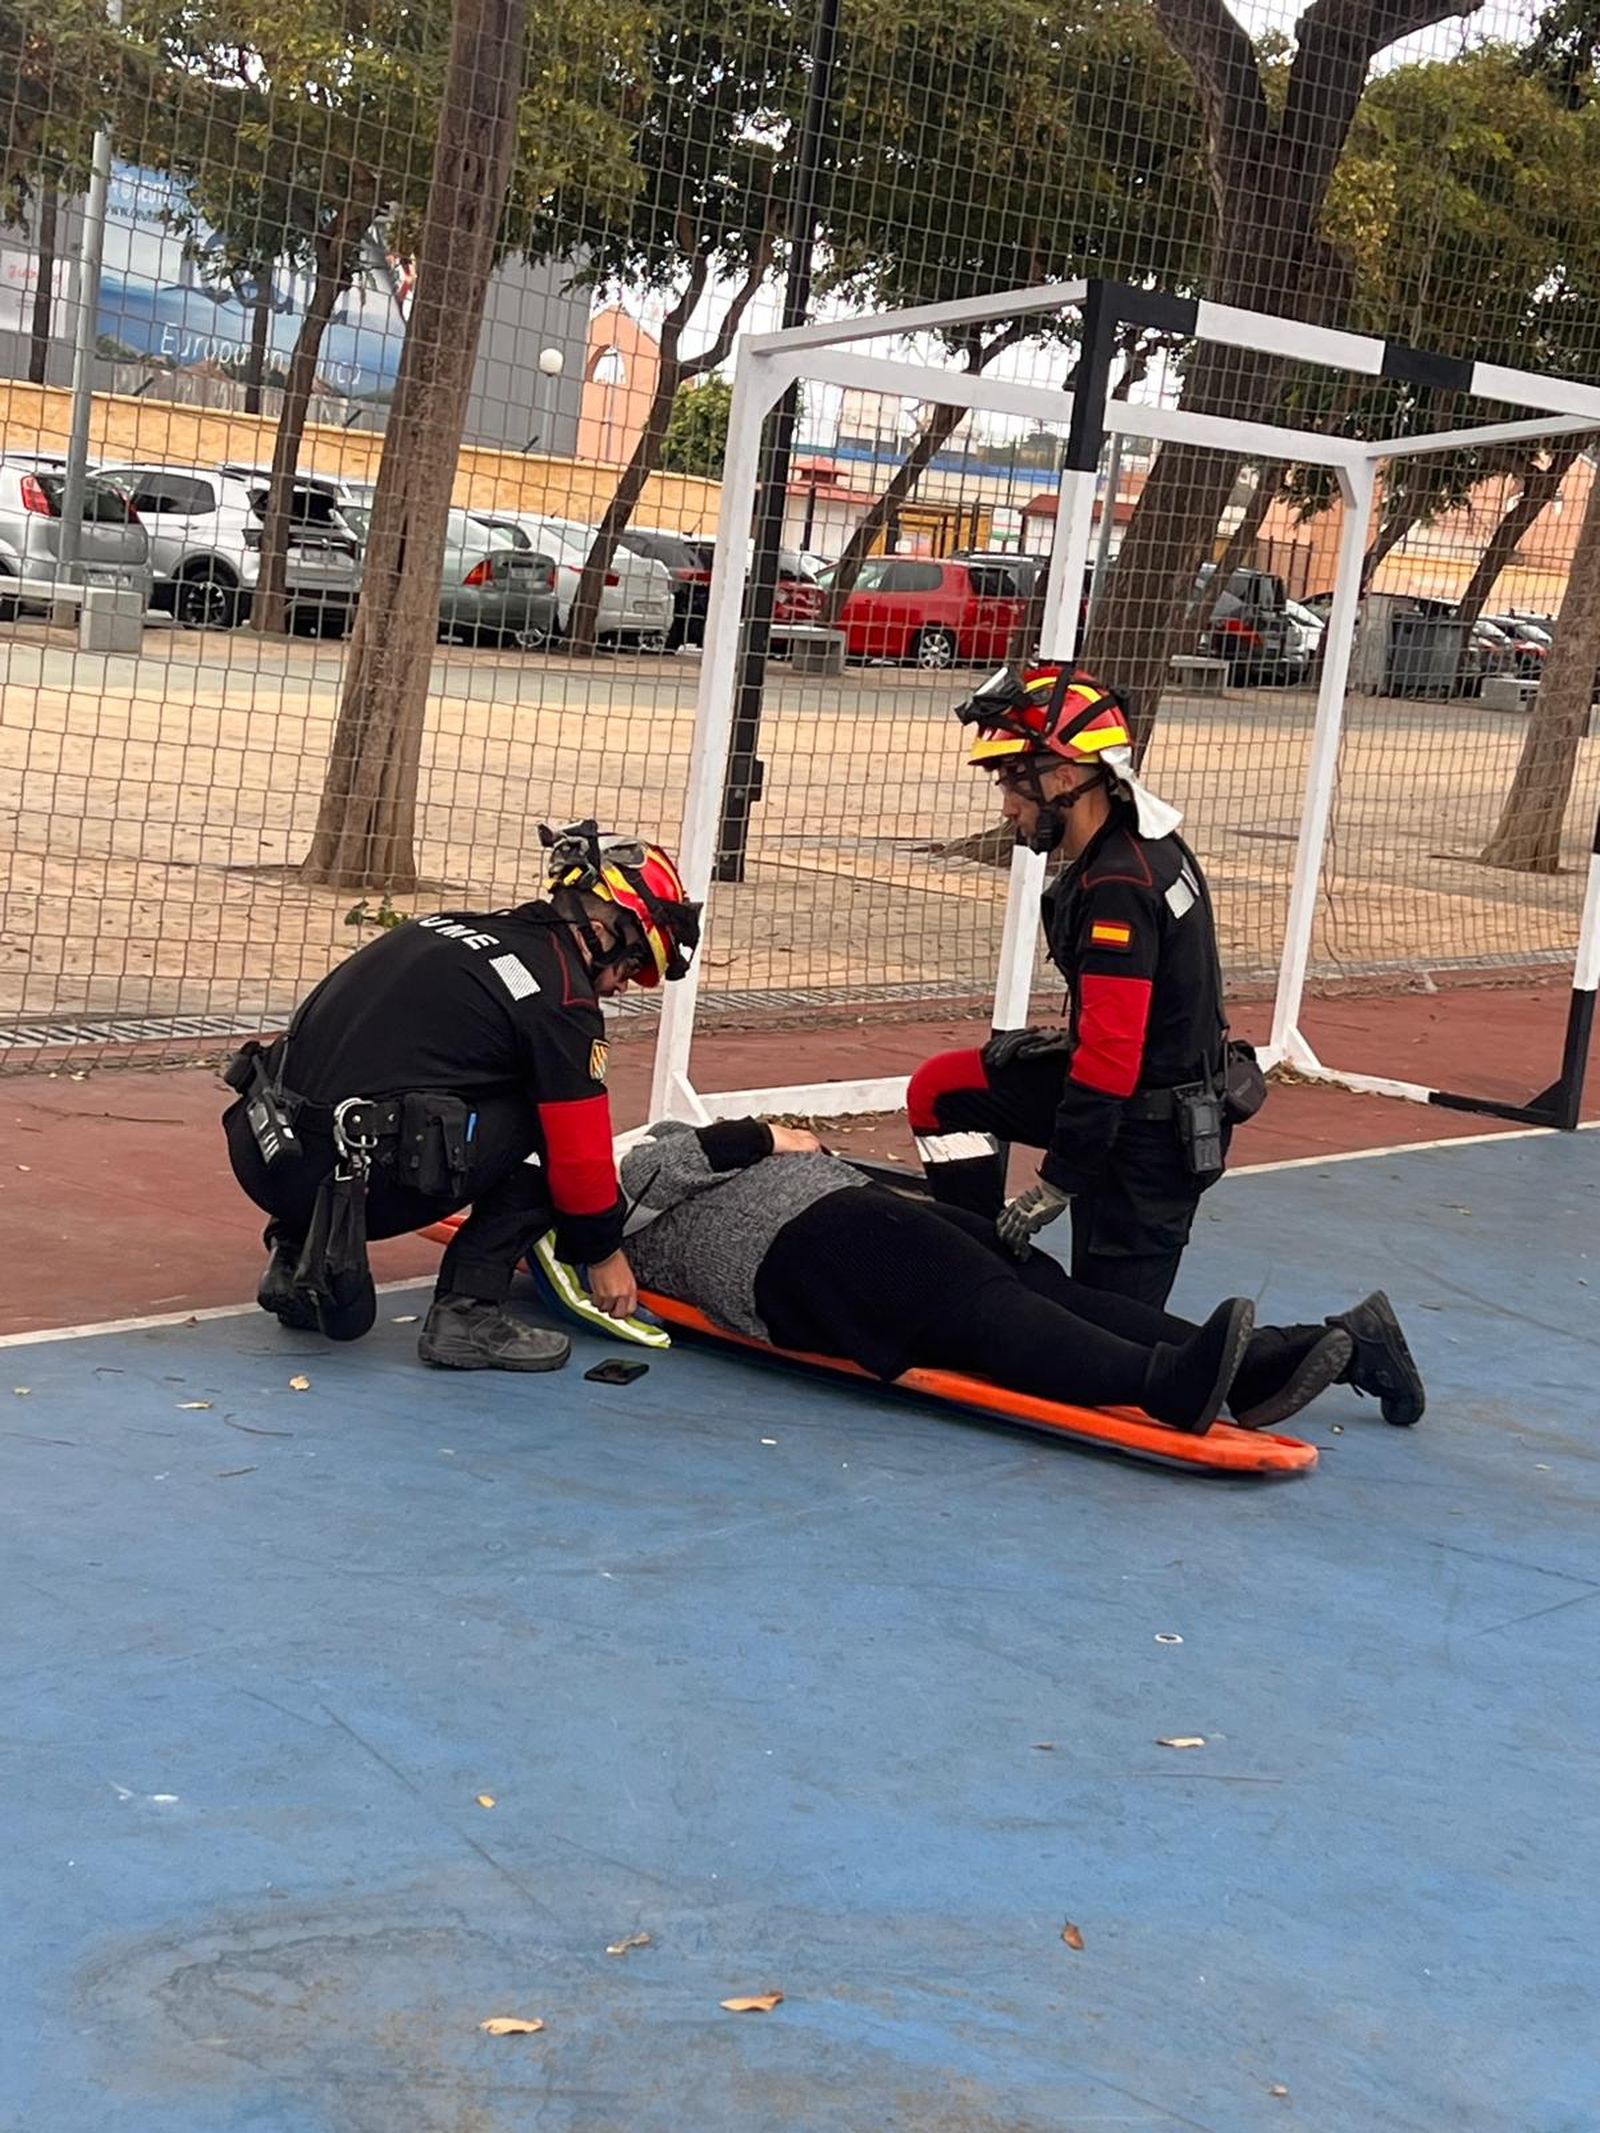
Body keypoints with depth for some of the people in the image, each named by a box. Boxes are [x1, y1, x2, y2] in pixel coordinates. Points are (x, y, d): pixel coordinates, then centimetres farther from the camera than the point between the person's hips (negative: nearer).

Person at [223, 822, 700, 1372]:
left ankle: (297, 1261, 24)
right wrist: (604, 1251, 20)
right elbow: (580, 1152, 2)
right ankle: (466, 1315, 2)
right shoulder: (561, 995, -4)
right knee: (540, 1119, 5)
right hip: (348, 1177, -8)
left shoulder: (450, 929, 20)